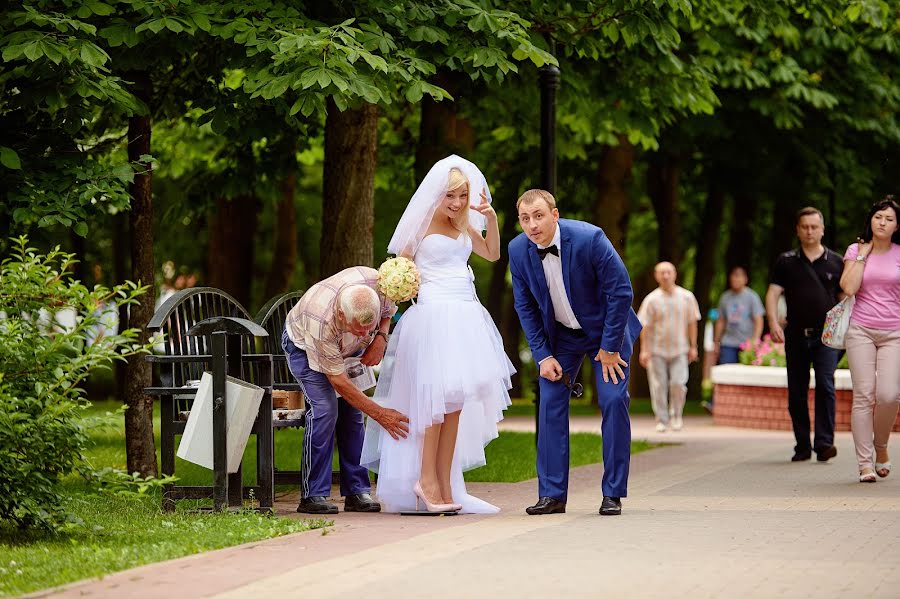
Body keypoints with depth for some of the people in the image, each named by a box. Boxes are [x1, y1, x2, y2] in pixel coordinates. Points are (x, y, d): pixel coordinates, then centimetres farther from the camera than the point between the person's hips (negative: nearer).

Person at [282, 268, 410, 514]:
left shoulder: (377, 282, -33)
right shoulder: (320, 321, -44)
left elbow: (389, 309, -5)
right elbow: (338, 381, -33)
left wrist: (380, 338, -24)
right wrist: (380, 414, -31)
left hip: (347, 348, 5)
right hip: (303, 344, -5)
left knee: (352, 410, -5)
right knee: (324, 408, -21)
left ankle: (357, 492, -2)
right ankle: (312, 495, -16)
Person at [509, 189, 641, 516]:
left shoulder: (589, 239, -28)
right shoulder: (518, 250, -15)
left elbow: (621, 292, -21)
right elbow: (525, 306, -1)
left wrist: (609, 347, -16)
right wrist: (542, 355, -7)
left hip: (607, 329, -3)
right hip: (561, 334, 3)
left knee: (613, 401, -12)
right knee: (550, 402, -6)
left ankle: (613, 494, -3)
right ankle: (552, 494, -1)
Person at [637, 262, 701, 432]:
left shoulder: (687, 297, 0)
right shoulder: (651, 299, -5)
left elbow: (692, 323, 8)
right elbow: (645, 326, -3)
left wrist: (693, 347, 8)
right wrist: (644, 350, -6)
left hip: (679, 349, 1)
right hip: (657, 350, -1)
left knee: (678, 383, -9)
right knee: (659, 386, 2)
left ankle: (676, 416, 12)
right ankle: (661, 420, 14)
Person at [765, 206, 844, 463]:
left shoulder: (836, 262, 8)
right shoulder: (786, 261, 8)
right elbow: (773, 293, 1)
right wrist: (773, 322, -14)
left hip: (826, 335, -1)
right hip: (796, 335, 1)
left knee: (825, 385, -15)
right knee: (796, 392, 5)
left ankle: (824, 442, -17)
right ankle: (802, 446, 13)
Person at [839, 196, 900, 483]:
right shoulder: (855, 251, 6)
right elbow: (849, 287, -8)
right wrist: (863, 255, -5)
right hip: (861, 330, 0)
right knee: (863, 395, -6)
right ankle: (865, 463, -1)